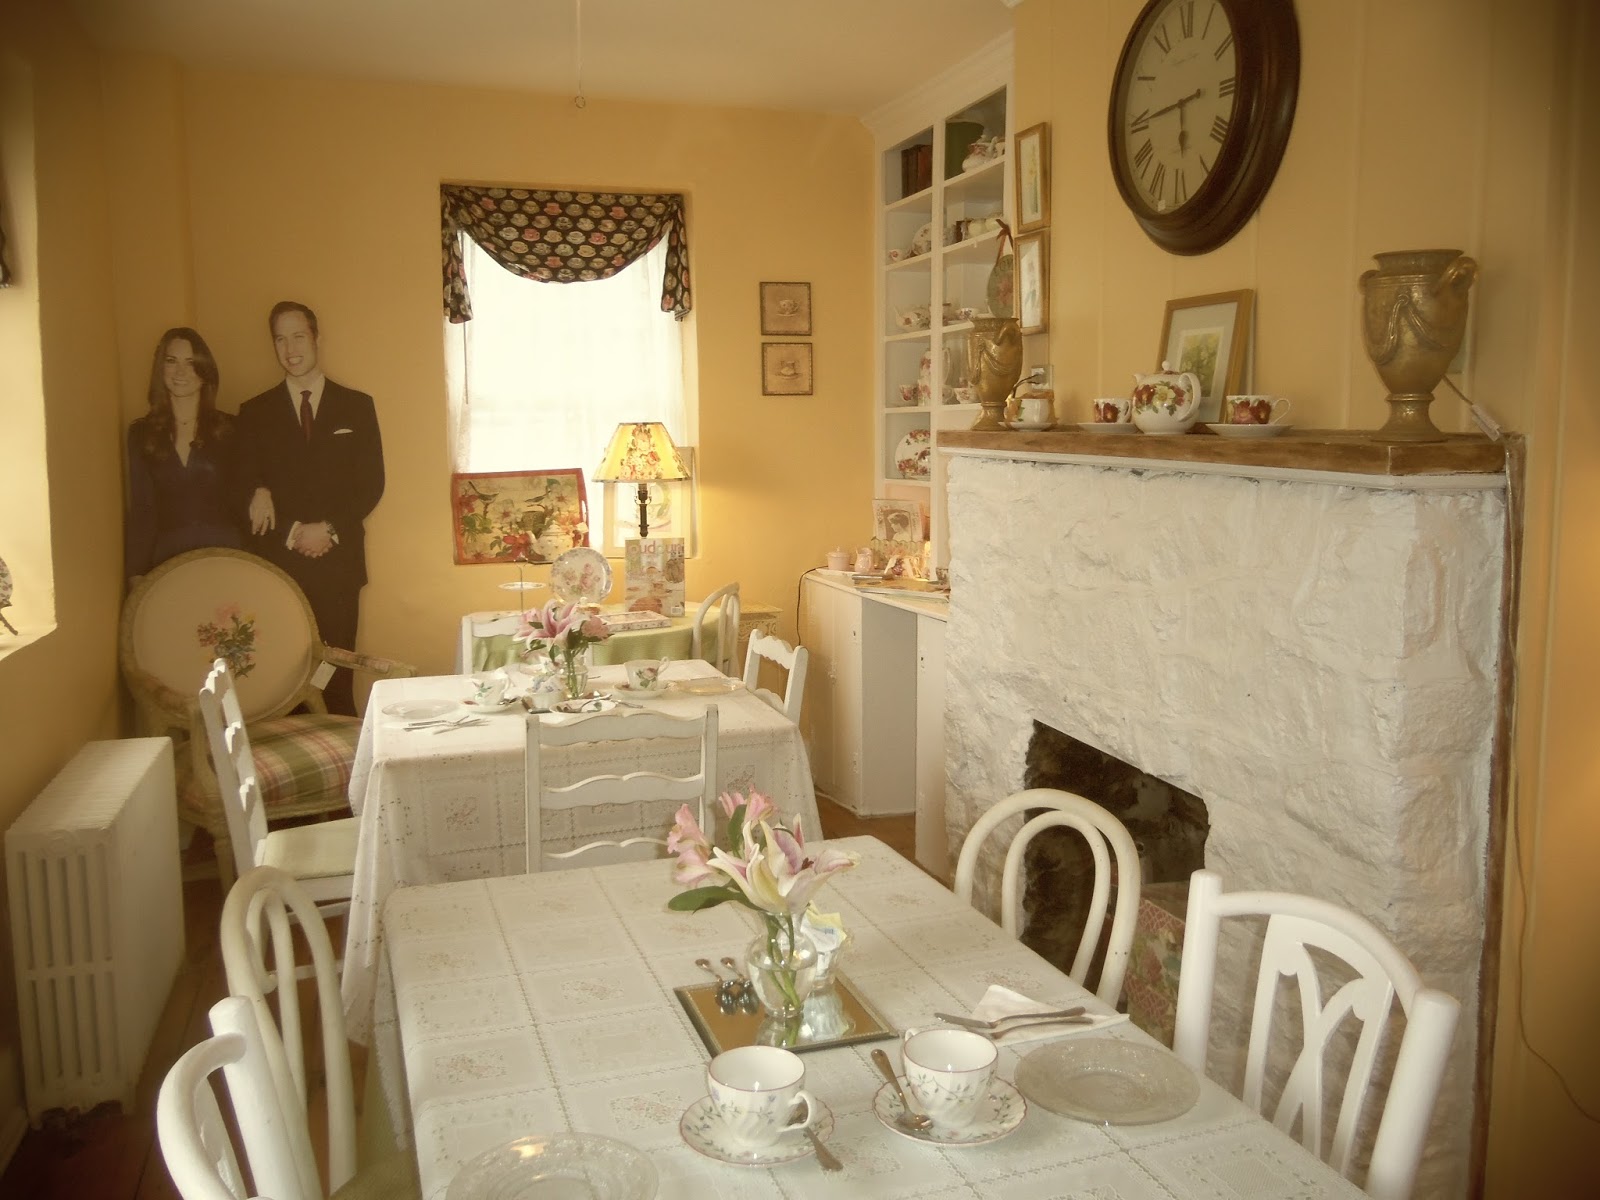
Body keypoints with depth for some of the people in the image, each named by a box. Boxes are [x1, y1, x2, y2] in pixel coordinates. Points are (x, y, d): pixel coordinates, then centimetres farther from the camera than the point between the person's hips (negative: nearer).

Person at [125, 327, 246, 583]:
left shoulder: (230, 429, 5)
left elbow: (242, 500, 5)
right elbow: (140, 509, 8)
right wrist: (135, 573, 1)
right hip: (167, 557, 1)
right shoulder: (141, 433, 9)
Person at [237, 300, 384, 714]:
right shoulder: (254, 412, 11)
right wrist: (293, 533, -10)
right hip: (277, 563, 1)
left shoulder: (357, 406, 10)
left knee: (338, 678, -3)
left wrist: (329, 529, -8)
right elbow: (246, 487, 5)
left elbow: (371, 483, 5)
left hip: (338, 562, 0)